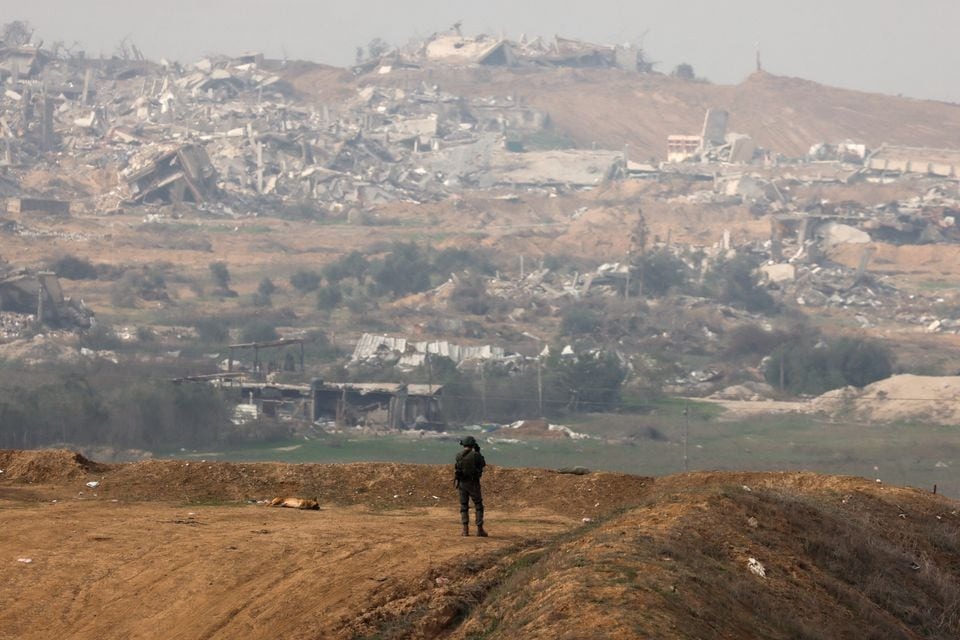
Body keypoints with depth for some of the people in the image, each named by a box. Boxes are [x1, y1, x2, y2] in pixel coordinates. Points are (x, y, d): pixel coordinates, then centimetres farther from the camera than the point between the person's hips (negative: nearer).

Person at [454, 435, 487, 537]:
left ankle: (465, 530, 3)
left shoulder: (458, 456, -4)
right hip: (473, 484, -3)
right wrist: (478, 452, 11)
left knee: (464, 506, 12)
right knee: (478, 506, 7)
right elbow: (483, 464, 5)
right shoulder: (475, 455, -14)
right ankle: (480, 530, 2)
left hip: (462, 483, 3)